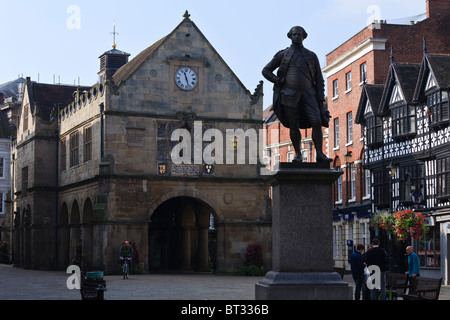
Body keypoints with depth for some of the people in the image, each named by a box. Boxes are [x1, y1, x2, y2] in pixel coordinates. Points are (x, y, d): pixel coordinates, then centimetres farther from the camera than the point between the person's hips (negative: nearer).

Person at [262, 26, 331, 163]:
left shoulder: (311, 56, 13)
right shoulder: (283, 55, 9)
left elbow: (319, 79, 12)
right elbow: (266, 70, 14)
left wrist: (320, 99, 2)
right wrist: (278, 81, -2)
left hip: (308, 93, 1)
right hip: (289, 94, -1)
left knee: (317, 122, -12)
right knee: (294, 125, 0)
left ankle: (319, 154, -7)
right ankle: (298, 154, 11)